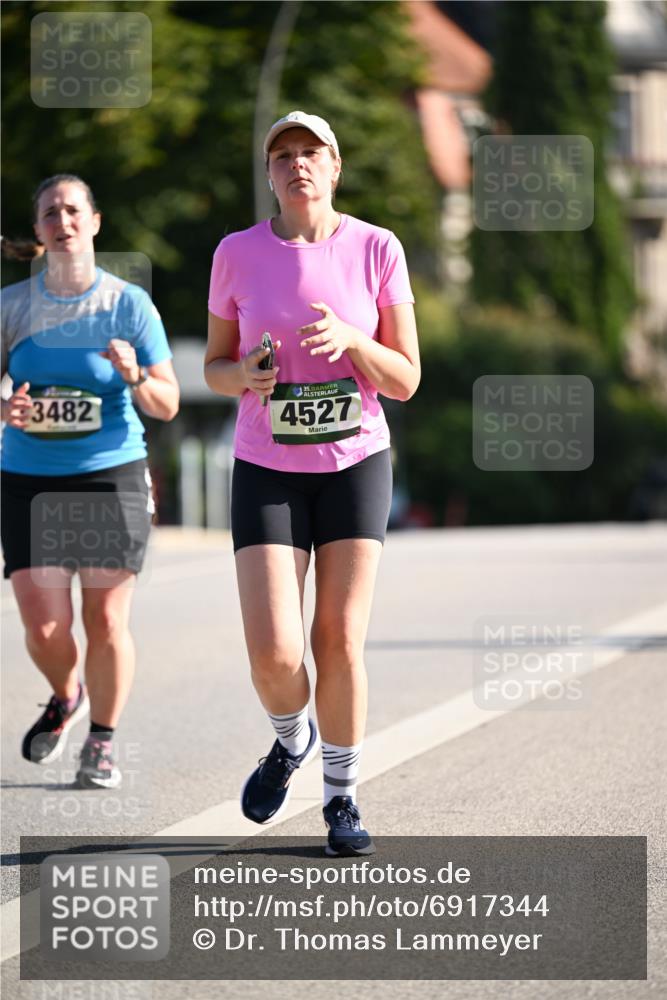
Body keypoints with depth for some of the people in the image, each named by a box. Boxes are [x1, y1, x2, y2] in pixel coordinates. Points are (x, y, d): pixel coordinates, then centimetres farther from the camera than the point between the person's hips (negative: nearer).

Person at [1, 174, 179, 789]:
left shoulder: (130, 305, -2)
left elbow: (166, 406, -1)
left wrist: (135, 376, -21)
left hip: (111, 477, -1)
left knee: (106, 620, -5)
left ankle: (102, 743, 16)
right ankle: (65, 698, 30)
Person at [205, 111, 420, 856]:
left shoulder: (378, 250, -6)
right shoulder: (238, 255, -4)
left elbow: (405, 381, -5)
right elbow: (215, 369, 6)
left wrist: (350, 338, -24)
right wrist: (245, 376, -18)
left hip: (356, 464, 0)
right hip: (267, 471, 0)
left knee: (340, 642, -5)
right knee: (273, 654, -12)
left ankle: (342, 799, 15)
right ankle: (292, 740, 23)